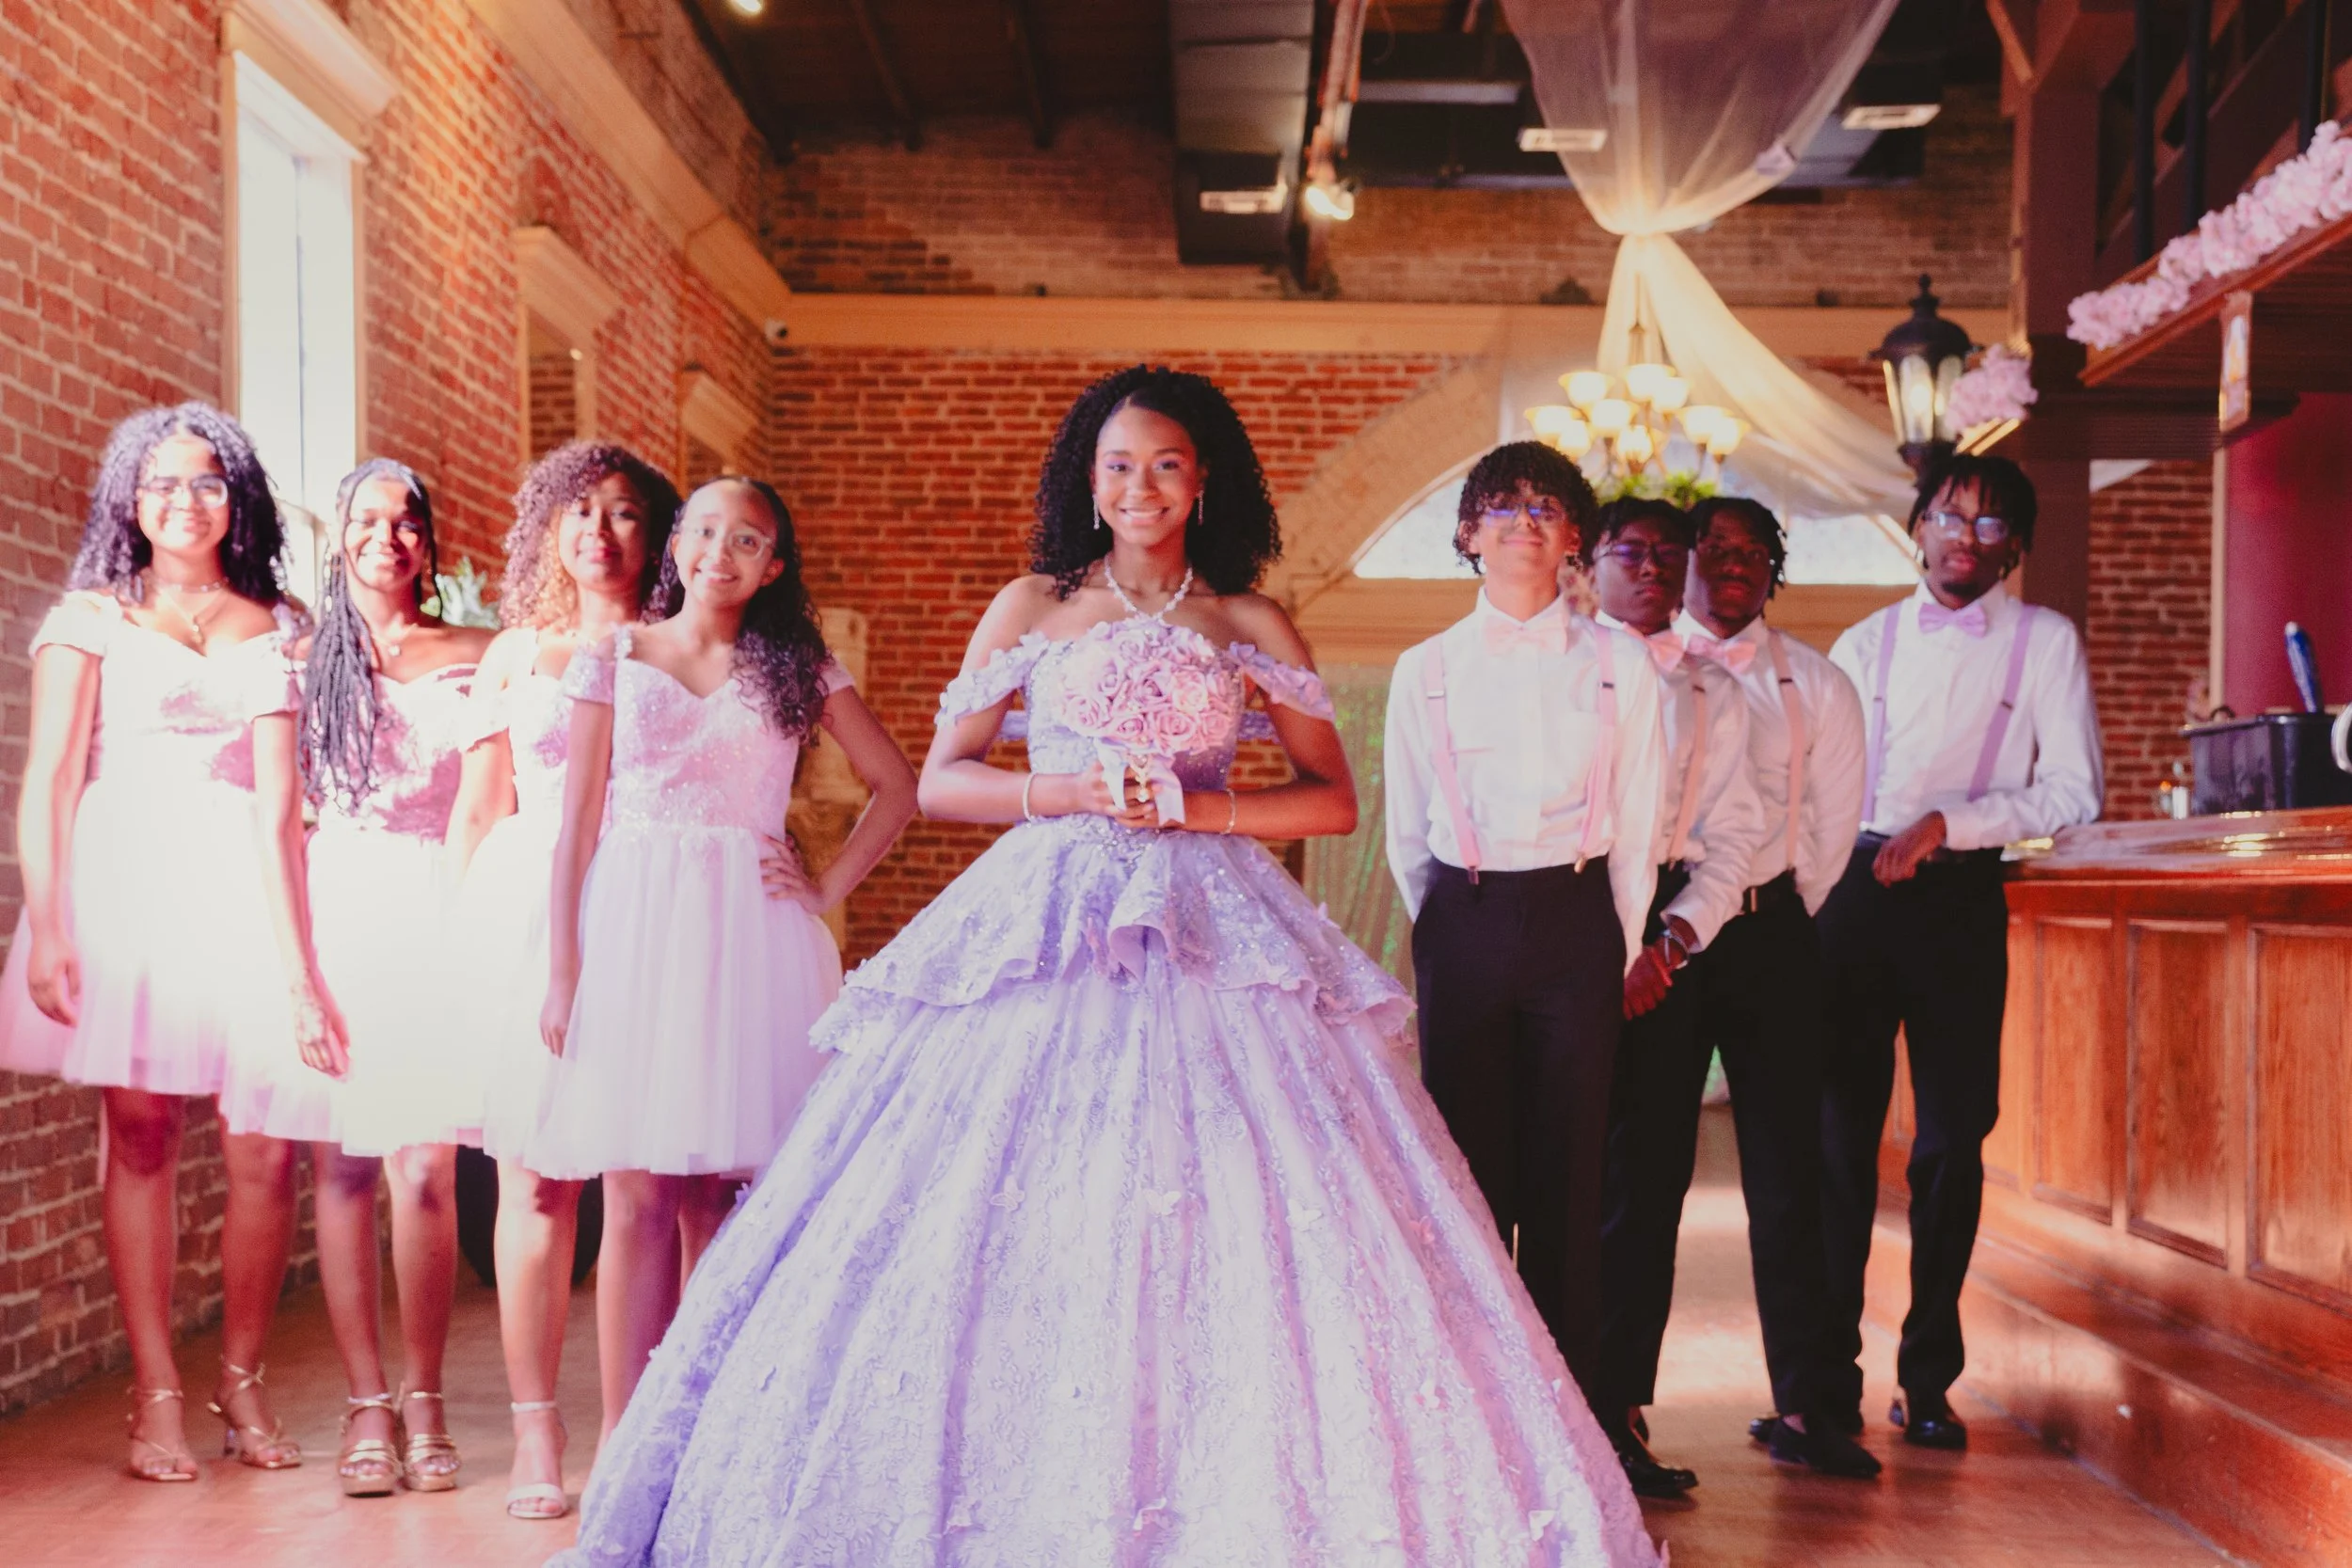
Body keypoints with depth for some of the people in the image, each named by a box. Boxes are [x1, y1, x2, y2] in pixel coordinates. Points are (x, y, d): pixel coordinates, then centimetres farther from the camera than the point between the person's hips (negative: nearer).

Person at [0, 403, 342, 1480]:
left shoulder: (274, 629, 14)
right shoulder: (91, 617, 11)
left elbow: (282, 795, 5)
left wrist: (297, 960, -5)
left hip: (243, 883, 1)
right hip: (126, 878, -1)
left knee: (265, 1149, -6)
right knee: (140, 1134, -3)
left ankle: (242, 1379, 9)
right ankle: (156, 1396, 3)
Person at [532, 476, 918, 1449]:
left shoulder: (801, 670, 11)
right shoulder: (615, 658, 9)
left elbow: (897, 787, 14)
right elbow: (579, 820, 6)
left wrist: (831, 885, 2)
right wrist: (564, 967, 0)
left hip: (752, 932, 1)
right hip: (636, 929, 0)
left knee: (737, 1197, -1)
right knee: (640, 1196, -4)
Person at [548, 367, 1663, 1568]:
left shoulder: (1252, 629, 11)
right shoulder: (1032, 608, 11)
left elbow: (1333, 800, 9)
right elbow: (941, 780, 9)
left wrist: (1200, 807, -6)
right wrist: (1067, 794, -7)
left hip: (1214, 934, 0)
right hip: (1044, 926, 0)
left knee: (1234, 1229, -7)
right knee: (1012, 1233, -7)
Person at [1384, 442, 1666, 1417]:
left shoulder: (1619, 663, 7)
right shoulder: (1426, 670, 8)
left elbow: (1638, 825, 7)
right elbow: (1405, 833, 11)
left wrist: (1624, 954, 4)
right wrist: (1454, 930, 8)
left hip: (1576, 925, 0)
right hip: (1461, 929, 1)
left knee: (1568, 1172, 1)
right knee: (1469, 1169, 2)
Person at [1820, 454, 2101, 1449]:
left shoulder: (2046, 643, 4)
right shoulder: (1865, 644, 11)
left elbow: (2075, 791, -4)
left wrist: (1946, 823, -13)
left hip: (1962, 899, -1)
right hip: (1854, 891, 1)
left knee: (1953, 1138, 4)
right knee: (1838, 1134, 1)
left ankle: (1929, 1378, 17)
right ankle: (1828, 1375, 9)